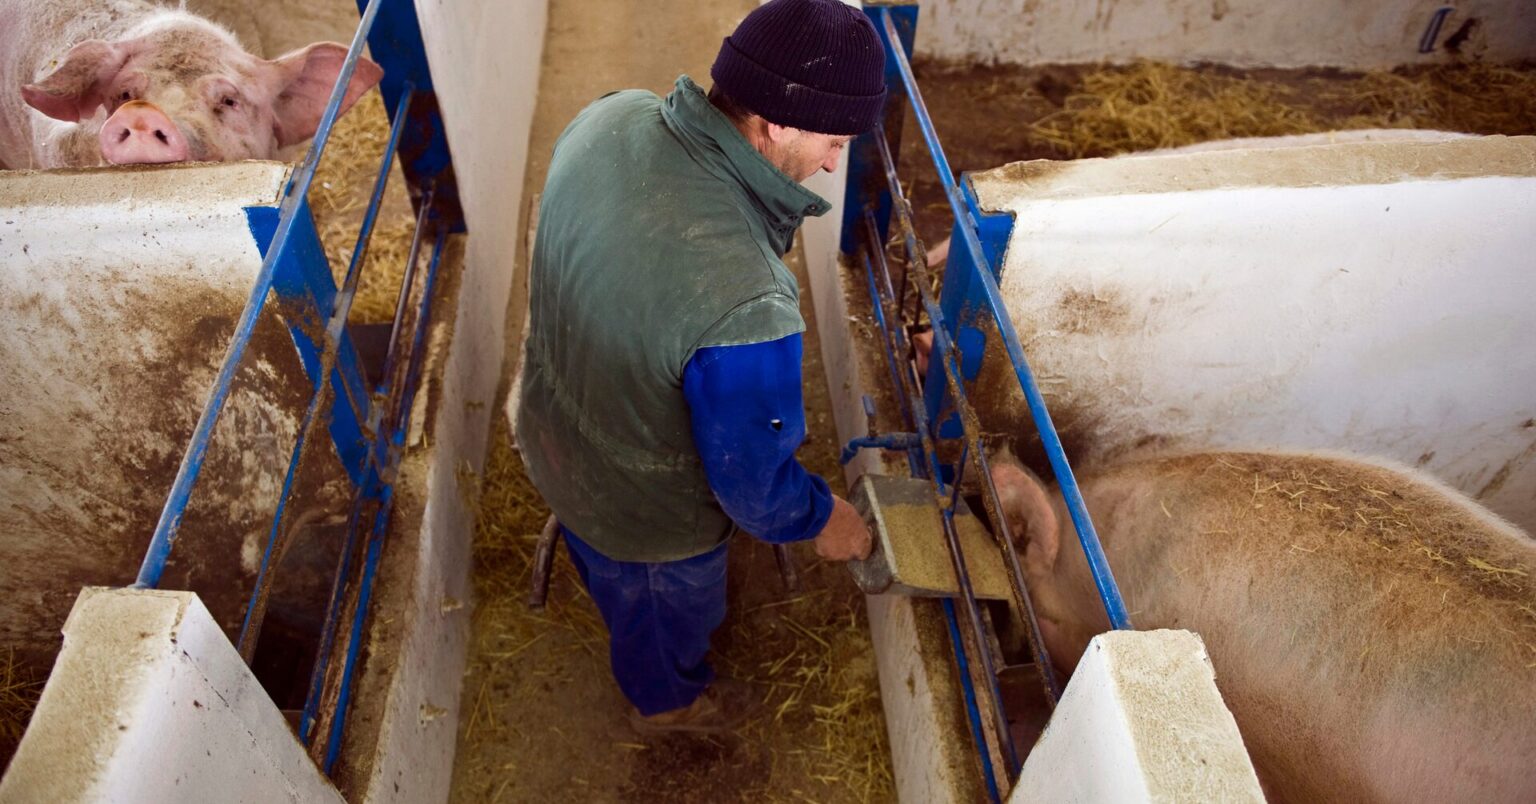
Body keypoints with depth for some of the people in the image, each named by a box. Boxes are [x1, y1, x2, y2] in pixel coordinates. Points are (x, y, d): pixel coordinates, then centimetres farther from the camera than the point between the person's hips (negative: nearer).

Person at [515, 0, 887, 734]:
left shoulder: (610, 118, -22)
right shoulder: (744, 307, -46)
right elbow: (753, 482, -29)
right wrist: (824, 519, -7)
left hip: (552, 434, 6)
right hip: (646, 507, -5)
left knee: (607, 570, 39)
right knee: (670, 607, 31)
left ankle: (619, 606, 75)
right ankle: (667, 699, 65)